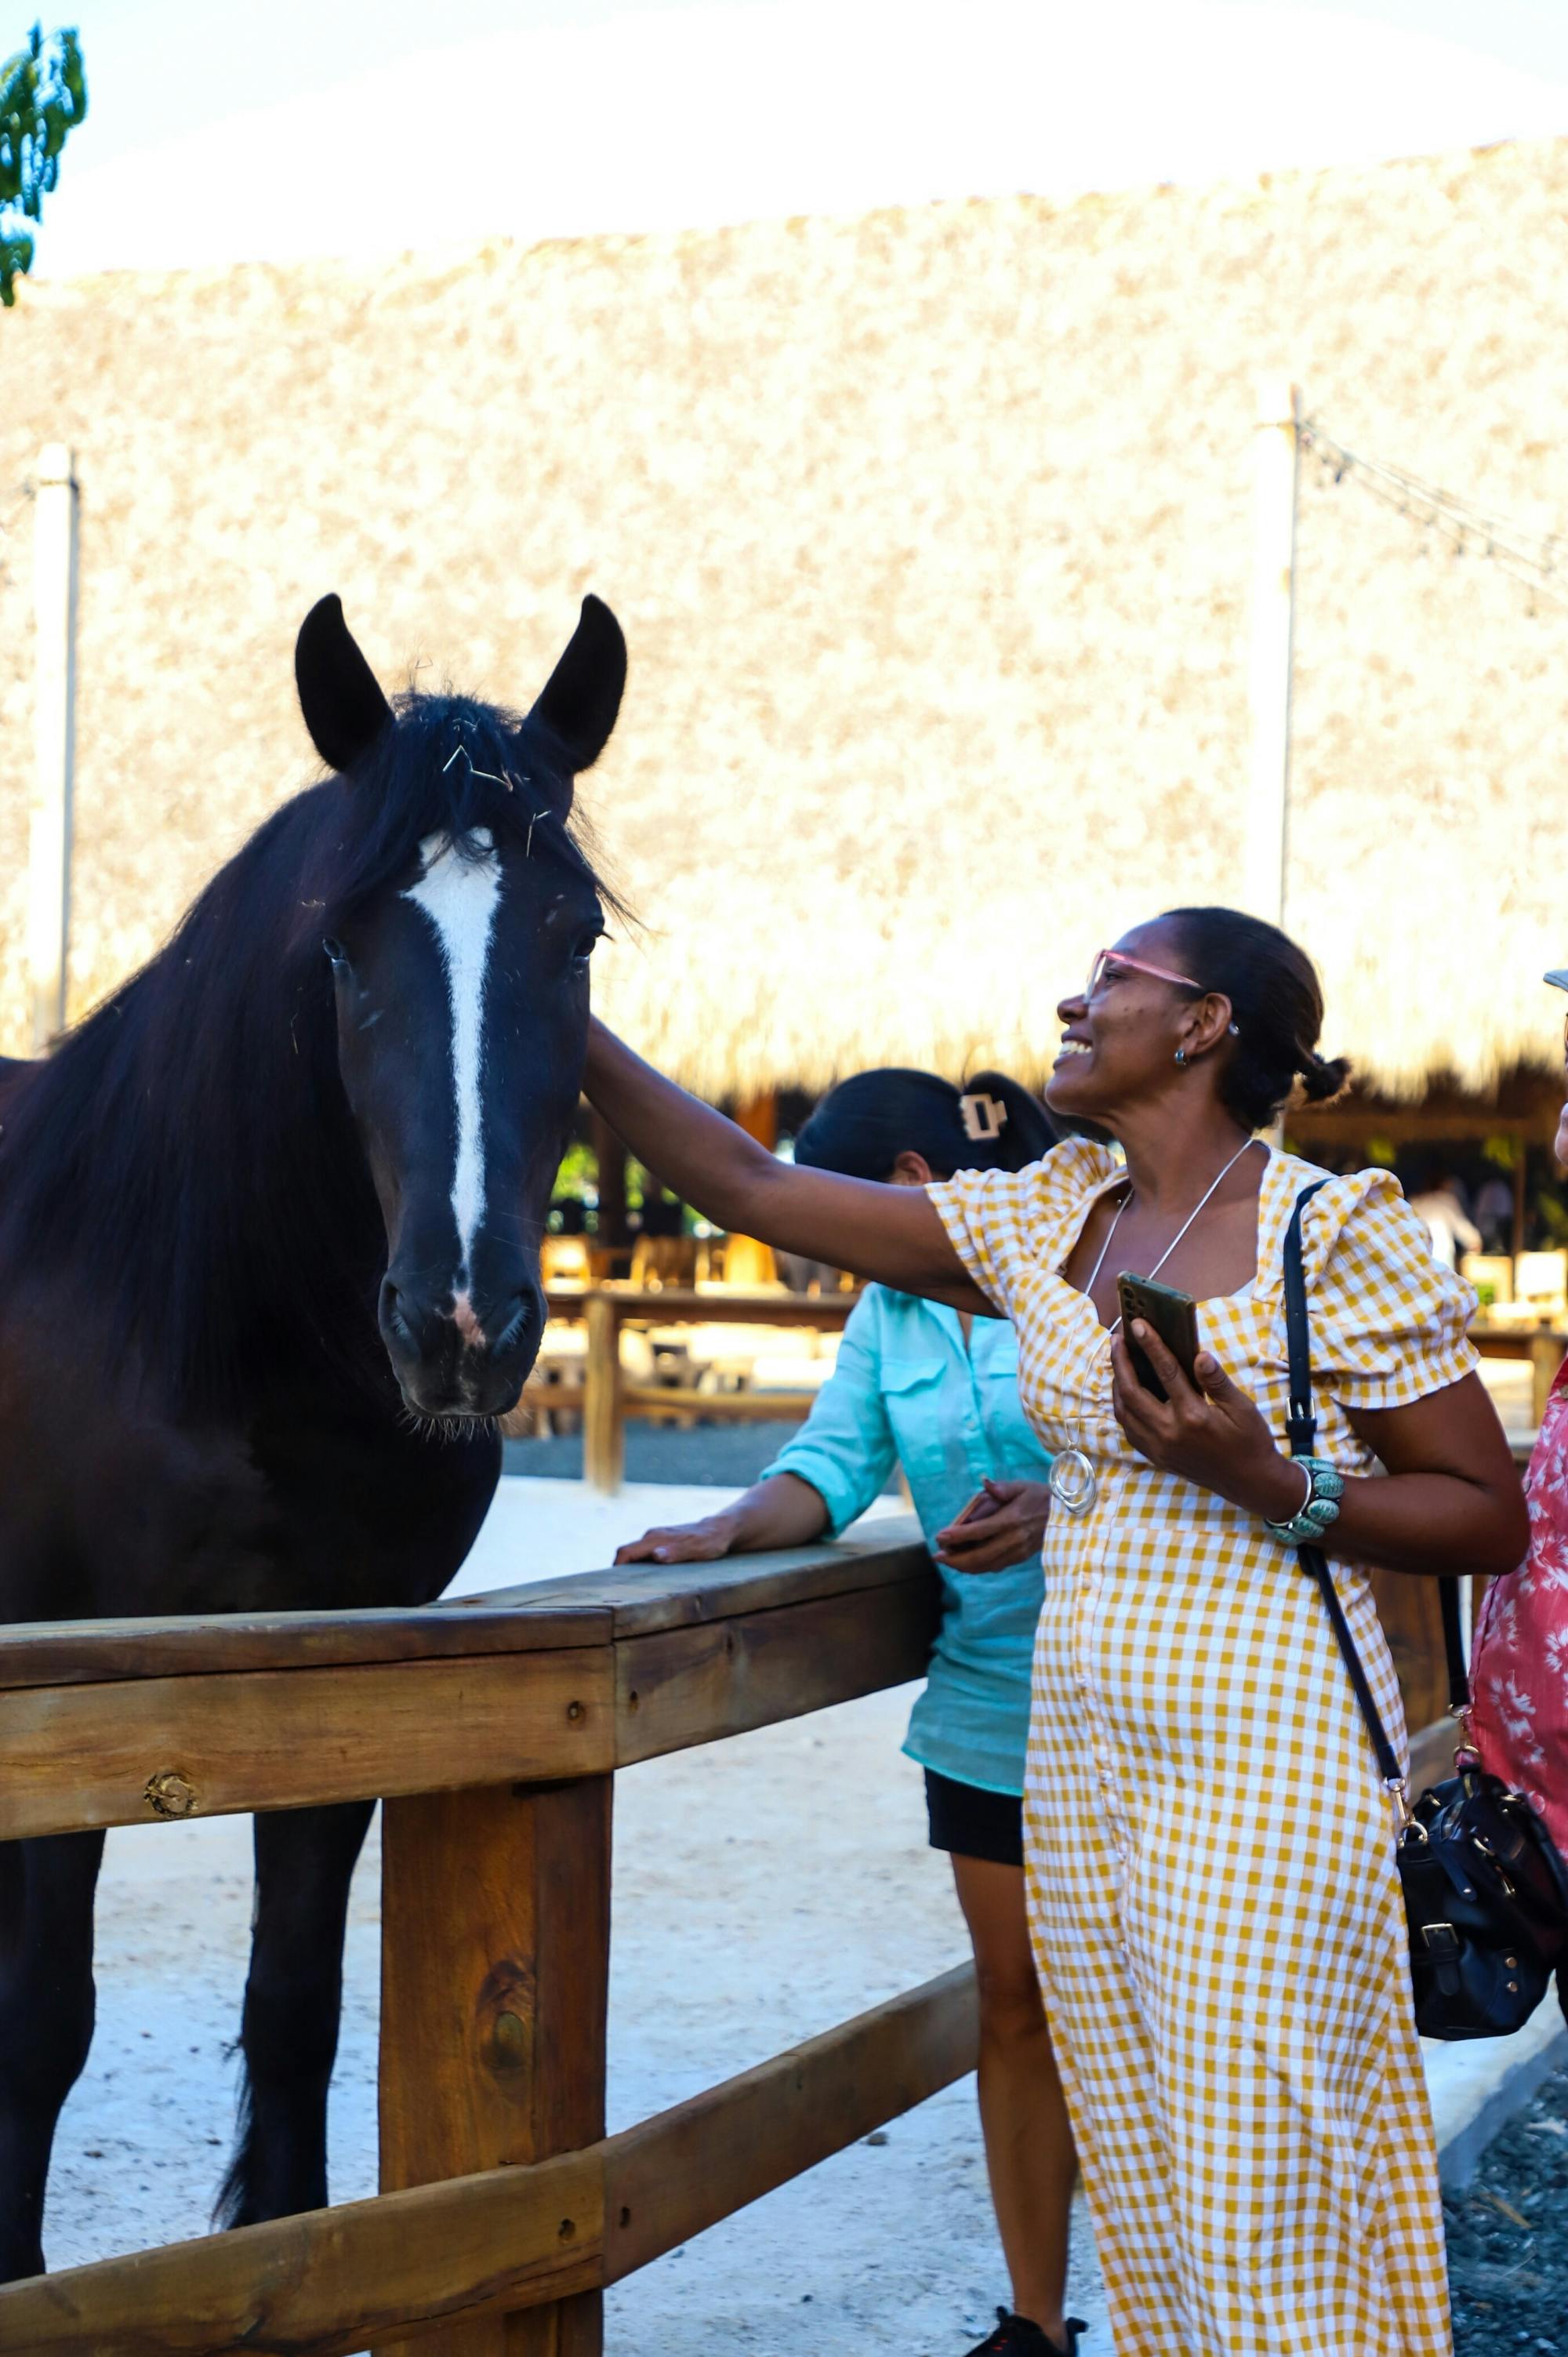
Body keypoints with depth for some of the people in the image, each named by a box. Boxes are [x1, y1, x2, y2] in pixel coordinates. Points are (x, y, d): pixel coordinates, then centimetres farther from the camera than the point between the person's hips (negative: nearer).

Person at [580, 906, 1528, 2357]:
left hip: (1265, 1766, -6)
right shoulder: (1046, 1223, 10)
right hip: (1080, 1762, 6)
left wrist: (1264, 1484, -19)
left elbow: (1492, 1524, -5)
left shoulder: (1340, 1234, -7)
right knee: (1143, 2227, 11)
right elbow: (752, 1188, 10)